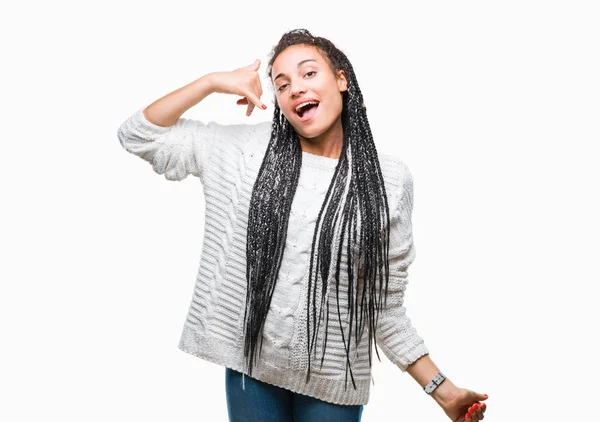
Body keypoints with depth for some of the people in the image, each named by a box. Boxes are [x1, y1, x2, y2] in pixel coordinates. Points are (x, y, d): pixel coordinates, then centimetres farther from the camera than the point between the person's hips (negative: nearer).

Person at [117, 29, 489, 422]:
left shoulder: (389, 179, -4)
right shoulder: (246, 149, -1)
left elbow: (385, 304, 1)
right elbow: (139, 135, 1)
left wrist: (441, 388, -2)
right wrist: (213, 81, -8)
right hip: (249, 369, 1)